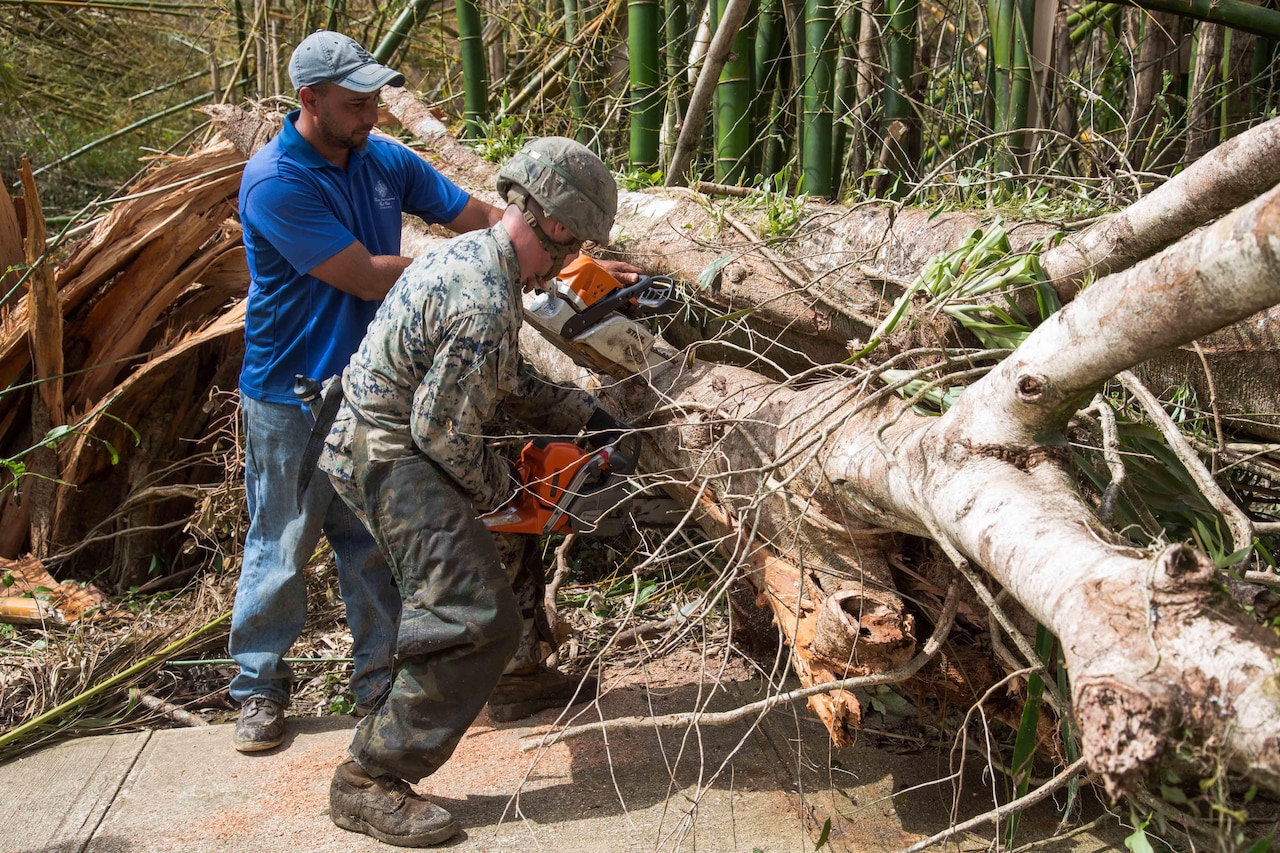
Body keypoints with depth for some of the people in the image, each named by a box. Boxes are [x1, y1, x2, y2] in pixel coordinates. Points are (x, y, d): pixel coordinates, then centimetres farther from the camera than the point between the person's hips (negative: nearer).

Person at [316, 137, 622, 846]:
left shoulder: (474, 254, 7)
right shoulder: (484, 302, -26)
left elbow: (507, 380, 18)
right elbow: (443, 430, -22)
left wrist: (583, 415, 15)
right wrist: (502, 489, -6)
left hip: (396, 438, 11)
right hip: (392, 459, -11)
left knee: (501, 548, 28)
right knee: (476, 617, -16)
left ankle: (525, 679, 48)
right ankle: (369, 782, -10)